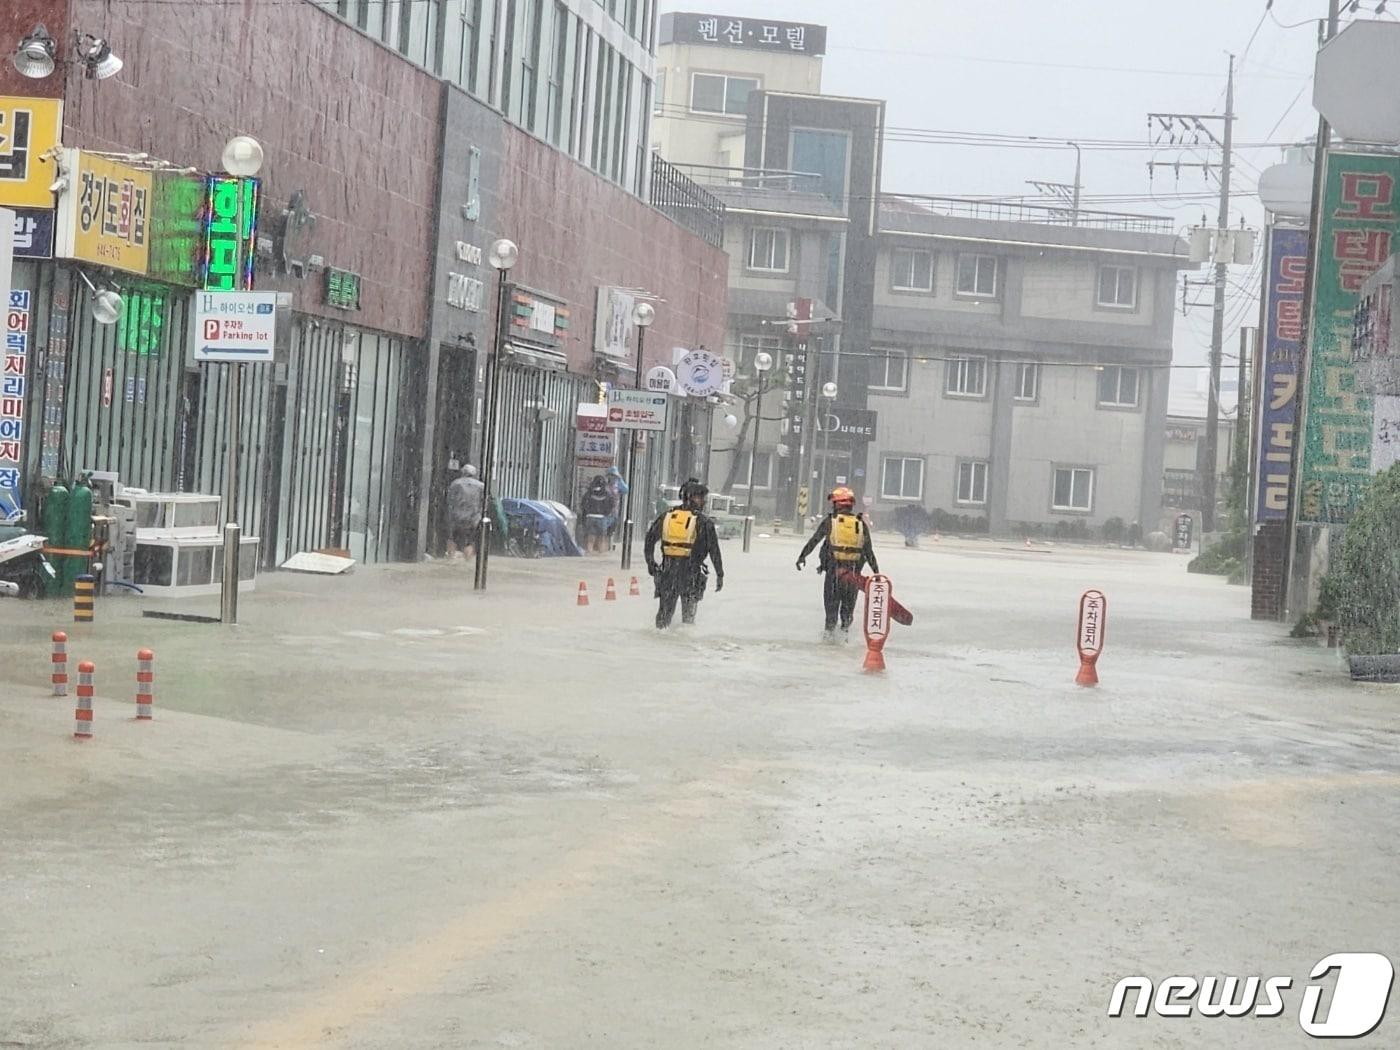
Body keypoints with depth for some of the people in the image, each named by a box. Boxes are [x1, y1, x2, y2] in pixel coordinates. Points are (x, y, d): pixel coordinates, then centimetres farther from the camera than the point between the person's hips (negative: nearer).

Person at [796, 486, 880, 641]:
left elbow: (814, 541, 3)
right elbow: (869, 551, 6)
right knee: (849, 602, 15)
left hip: (834, 569, -2)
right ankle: (846, 628, 10)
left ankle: (830, 630, 7)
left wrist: (802, 556, 12)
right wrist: (876, 571, 12)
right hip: (854, 570, 2)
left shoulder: (830, 521, -1)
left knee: (831, 601, 10)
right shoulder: (861, 524, 5)